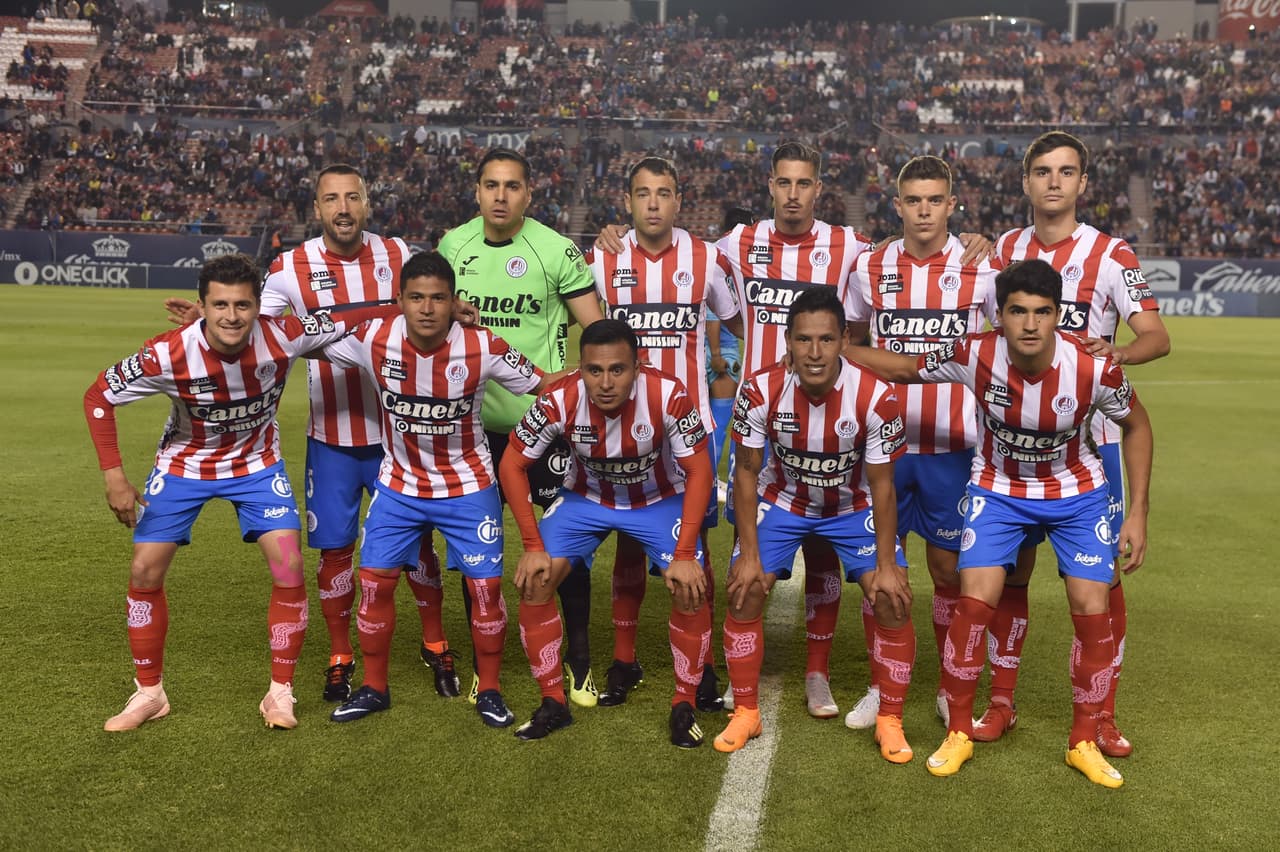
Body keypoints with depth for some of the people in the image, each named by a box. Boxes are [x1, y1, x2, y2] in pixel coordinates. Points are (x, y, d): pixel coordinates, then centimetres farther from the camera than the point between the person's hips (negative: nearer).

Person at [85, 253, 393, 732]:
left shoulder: (282, 337, -28)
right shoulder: (168, 355, -29)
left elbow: (356, 316, -19)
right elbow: (98, 398, -14)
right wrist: (114, 476, -20)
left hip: (257, 464, 0)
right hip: (183, 464, 0)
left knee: (289, 569, -11)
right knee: (144, 572, -1)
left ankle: (280, 692, 6)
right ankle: (150, 693, 20)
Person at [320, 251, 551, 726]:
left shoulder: (482, 348, -21)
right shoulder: (375, 340, -16)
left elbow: (544, 386, -9)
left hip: (469, 486, -2)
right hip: (399, 485, 2)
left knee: (486, 585, -2)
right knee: (375, 581, 2)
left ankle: (489, 691, 19)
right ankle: (373, 689, 22)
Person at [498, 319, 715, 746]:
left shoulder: (668, 395, -32)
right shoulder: (560, 400, -28)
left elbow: (699, 471, -20)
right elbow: (512, 465, -14)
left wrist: (685, 554, -24)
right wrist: (533, 546, -16)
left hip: (659, 499, -1)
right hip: (585, 497, 2)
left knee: (691, 589, -19)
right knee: (533, 580, -13)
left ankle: (684, 706, 4)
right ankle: (553, 702, 6)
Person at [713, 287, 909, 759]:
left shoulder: (875, 397, -29)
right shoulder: (760, 391, -27)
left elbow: (881, 484, -16)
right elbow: (747, 471, -13)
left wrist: (886, 566, -16)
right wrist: (749, 554, -15)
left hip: (854, 506, -1)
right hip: (783, 499, 1)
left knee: (893, 600, -11)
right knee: (743, 592, -9)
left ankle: (890, 721, 9)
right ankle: (745, 713, 11)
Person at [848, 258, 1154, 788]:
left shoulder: (1094, 368, -27)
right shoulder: (975, 356, -26)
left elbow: (1136, 425, -7)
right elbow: (903, 369, -7)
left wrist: (1138, 513, -7)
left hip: (1077, 493, 0)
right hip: (999, 489, 0)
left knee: (1093, 611, -7)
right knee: (974, 601, -12)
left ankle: (1084, 743, 15)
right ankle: (958, 733, 8)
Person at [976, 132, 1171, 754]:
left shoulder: (1110, 255, -4)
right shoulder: (1005, 250, 7)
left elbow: (1157, 336, -12)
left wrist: (1119, 352, -31)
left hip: (1088, 438, -2)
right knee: (1009, 571, 6)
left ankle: (1101, 715, 16)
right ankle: (1001, 702, 20)